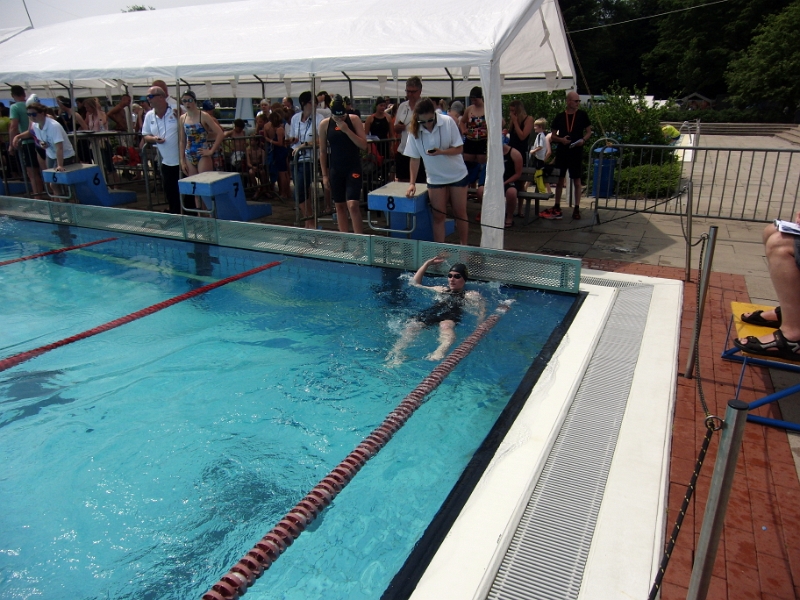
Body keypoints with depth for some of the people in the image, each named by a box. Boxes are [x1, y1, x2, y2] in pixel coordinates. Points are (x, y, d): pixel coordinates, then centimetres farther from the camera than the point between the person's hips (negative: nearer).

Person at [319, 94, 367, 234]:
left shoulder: (354, 120, -4)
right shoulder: (325, 124, 0)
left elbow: (364, 145, -9)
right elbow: (323, 151, 6)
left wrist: (347, 130, -18)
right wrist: (324, 175, 4)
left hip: (353, 168, -3)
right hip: (335, 169, 3)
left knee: (352, 205, -14)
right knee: (339, 206, 8)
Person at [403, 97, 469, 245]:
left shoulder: (448, 122, -14)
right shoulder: (414, 130, -8)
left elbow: (459, 148, -11)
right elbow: (414, 158, -3)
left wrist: (441, 152, -28)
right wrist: (412, 183, -8)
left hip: (457, 175, -1)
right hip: (435, 178, 1)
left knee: (460, 213, 6)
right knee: (438, 216, 2)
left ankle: (464, 247, 18)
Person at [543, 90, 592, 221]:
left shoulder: (582, 115, 2)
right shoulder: (559, 117, 4)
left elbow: (589, 132, 7)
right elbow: (553, 136, 9)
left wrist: (583, 140, -13)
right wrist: (561, 139, -11)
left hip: (576, 152, -1)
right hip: (561, 152, 1)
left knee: (577, 180, 1)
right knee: (560, 179, 7)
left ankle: (577, 208, 7)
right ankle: (557, 207, 16)